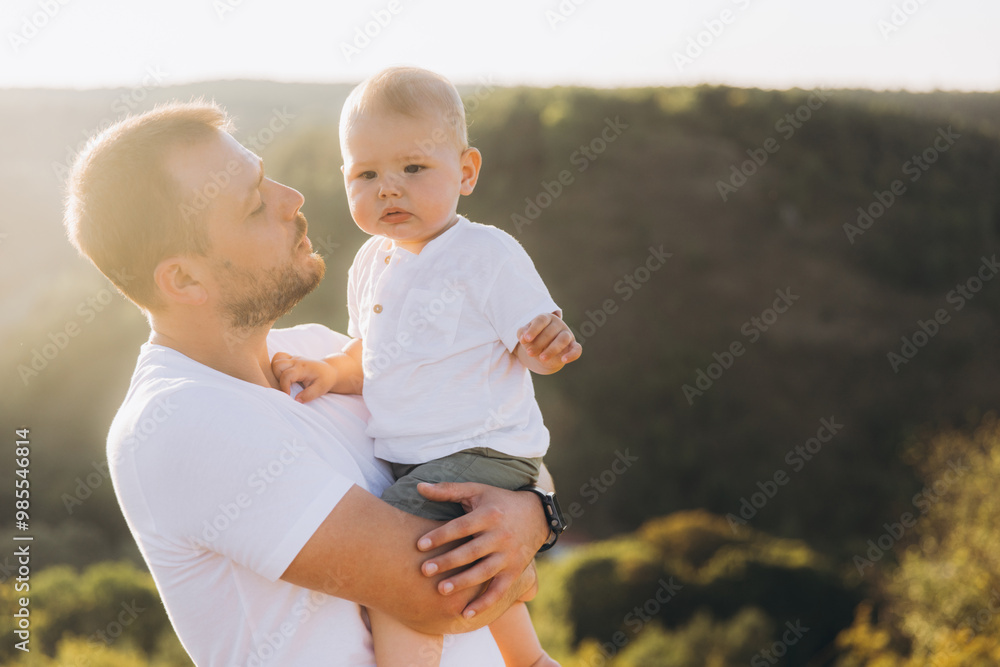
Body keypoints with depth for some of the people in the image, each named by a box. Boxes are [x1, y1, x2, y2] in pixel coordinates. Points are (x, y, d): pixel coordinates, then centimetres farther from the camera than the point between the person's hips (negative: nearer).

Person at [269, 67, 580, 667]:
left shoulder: (487, 253, -14)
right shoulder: (371, 263, 8)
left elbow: (530, 350, -12)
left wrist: (550, 346, -34)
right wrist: (332, 371, -2)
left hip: (481, 455, -9)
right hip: (408, 461, 9)